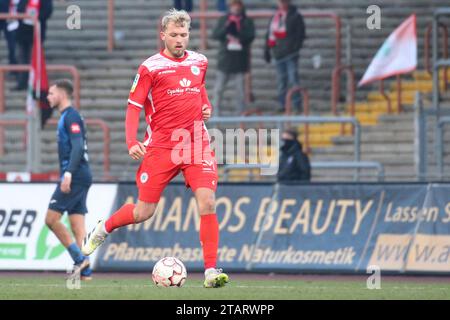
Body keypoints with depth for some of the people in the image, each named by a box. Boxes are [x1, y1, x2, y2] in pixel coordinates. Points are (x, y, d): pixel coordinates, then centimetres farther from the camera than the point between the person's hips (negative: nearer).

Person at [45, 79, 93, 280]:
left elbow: (77, 147, -20)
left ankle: (80, 259, -11)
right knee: (77, 227, 4)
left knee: (51, 219, -9)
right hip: (80, 178, 10)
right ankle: (85, 271, -3)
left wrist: (68, 174, -28)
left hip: (75, 176, -10)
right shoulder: (67, 117, 21)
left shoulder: (71, 117, -9)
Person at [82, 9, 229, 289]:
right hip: (161, 147, -3)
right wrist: (132, 142, -15)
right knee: (143, 212, 2)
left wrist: (206, 106, 9)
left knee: (207, 202, -16)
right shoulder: (150, 68, -4)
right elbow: (134, 106, -3)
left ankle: (211, 271, -13)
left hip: (197, 144, 3)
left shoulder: (199, 62, 10)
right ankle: (104, 229, 34)